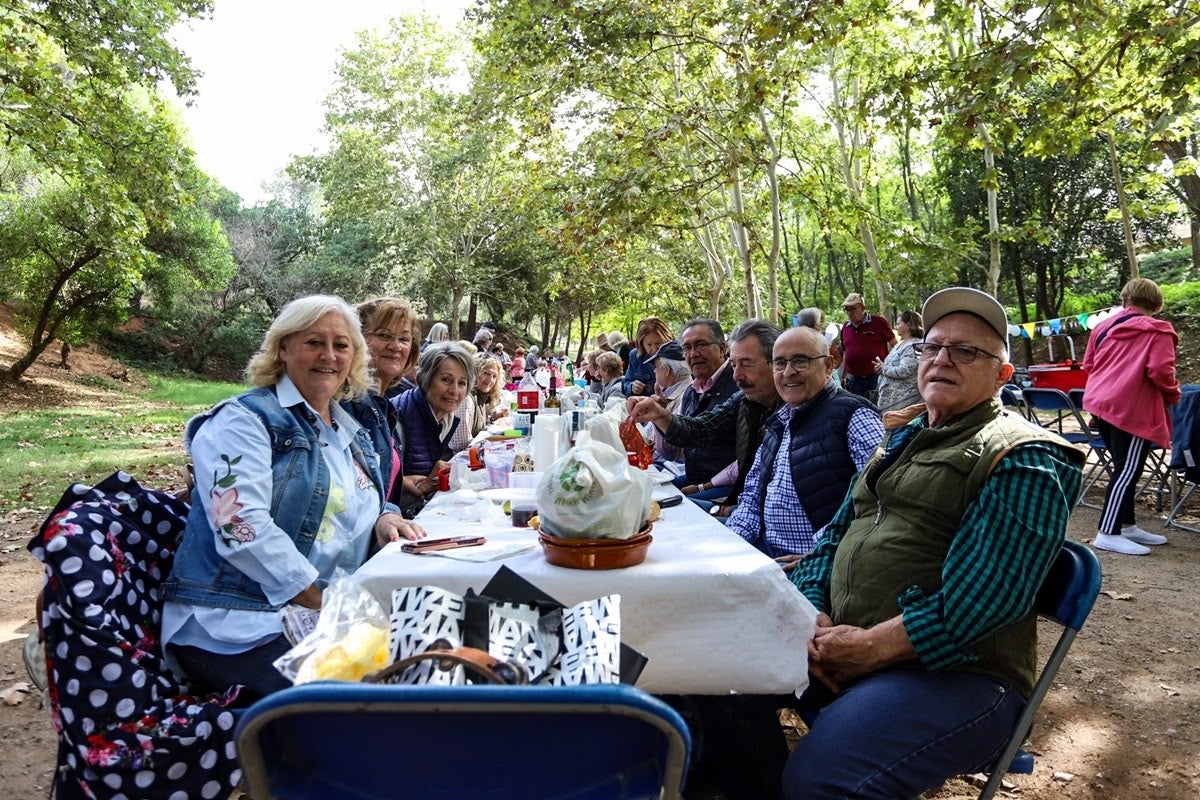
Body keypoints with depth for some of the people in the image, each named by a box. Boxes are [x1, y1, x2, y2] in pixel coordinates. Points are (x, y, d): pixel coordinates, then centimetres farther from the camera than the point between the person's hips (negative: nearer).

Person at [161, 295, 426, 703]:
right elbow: (242, 529, -19)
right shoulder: (242, 420, -7)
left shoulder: (357, 426, 15)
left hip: (338, 612, 7)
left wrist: (383, 519, -1)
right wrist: (325, 604, -21)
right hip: (237, 626, -7)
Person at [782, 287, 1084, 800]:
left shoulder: (1021, 459, -6)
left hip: (955, 671, -7)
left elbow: (986, 594, -18)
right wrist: (813, 613, -1)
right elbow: (838, 532, 17)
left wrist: (873, 645, -20)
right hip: (840, 643, 8)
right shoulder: (902, 439, 18)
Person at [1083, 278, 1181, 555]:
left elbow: (1088, 365, 19)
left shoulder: (1104, 326, 14)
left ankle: (1127, 525, 23)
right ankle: (1108, 534, -6)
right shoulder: (1157, 331, -4)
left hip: (1102, 402, 7)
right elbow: (1160, 371, -14)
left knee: (1124, 468, 16)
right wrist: (1174, 395, 3)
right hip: (1132, 408, -7)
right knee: (1128, 471, -5)